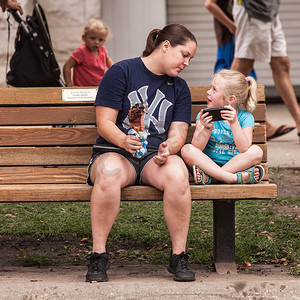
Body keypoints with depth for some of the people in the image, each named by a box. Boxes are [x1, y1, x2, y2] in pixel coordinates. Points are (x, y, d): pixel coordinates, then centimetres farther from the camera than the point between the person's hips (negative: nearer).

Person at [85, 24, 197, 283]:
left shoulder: (179, 88, 17)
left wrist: (168, 148, -17)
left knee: (177, 173, -34)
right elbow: (104, 122, -4)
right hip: (115, 151, -3)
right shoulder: (121, 72, 2)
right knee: (110, 173, -40)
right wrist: (124, 140, -25)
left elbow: (178, 134, 7)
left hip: (156, 156, 3)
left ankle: (179, 256, -22)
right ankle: (98, 256, -28)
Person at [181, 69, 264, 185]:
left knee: (256, 151, -26)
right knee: (186, 150, -24)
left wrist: (234, 123, -27)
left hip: (236, 164, -1)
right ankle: (235, 178, -33)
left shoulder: (245, 117, -2)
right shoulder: (205, 116, 1)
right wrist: (207, 129, -26)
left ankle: (208, 176, -26)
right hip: (209, 164, 1)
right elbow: (197, 148, -9)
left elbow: (244, 149, -18)